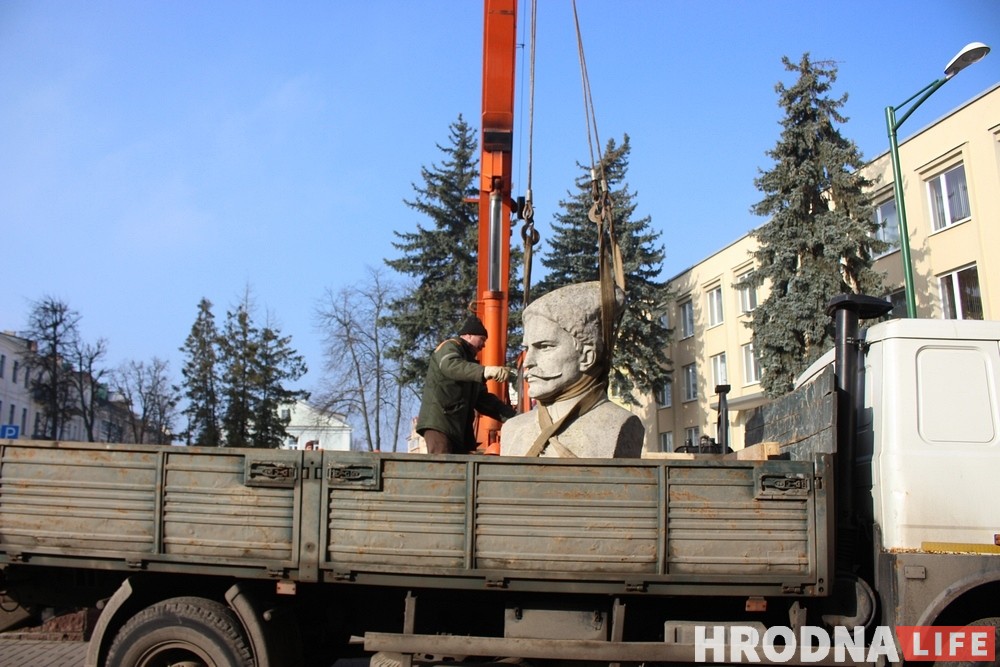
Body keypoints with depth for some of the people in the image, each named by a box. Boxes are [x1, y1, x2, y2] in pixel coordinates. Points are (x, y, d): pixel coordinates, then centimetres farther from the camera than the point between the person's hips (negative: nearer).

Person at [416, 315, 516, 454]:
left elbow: (482, 398, 25)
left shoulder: (469, 360, 27)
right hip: (439, 421, -9)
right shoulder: (450, 347, 0)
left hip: (459, 427, 9)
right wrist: (485, 371, -44)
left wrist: (510, 416, 10)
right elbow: (452, 365, -26)